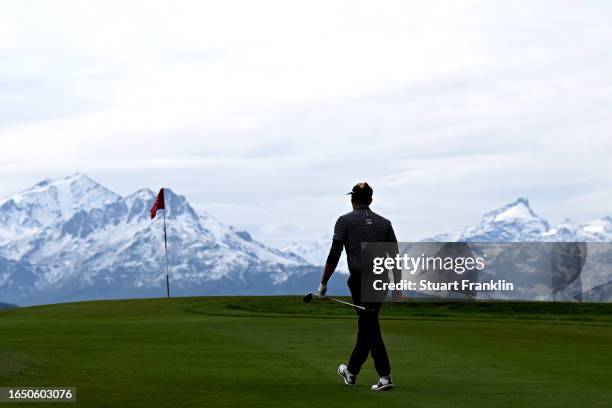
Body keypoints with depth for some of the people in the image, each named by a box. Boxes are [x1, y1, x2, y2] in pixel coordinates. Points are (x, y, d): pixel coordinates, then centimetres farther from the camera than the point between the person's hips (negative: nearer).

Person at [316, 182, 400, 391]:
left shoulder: (345, 221, 1)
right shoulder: (384, 223, 12)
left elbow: (334, 255, -4)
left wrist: (323, 283, 1)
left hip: (360, 280, -4)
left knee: (371, 328, -3)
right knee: (366, 325, 17)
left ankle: (385, 376, -10)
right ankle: (352, 371, 26)